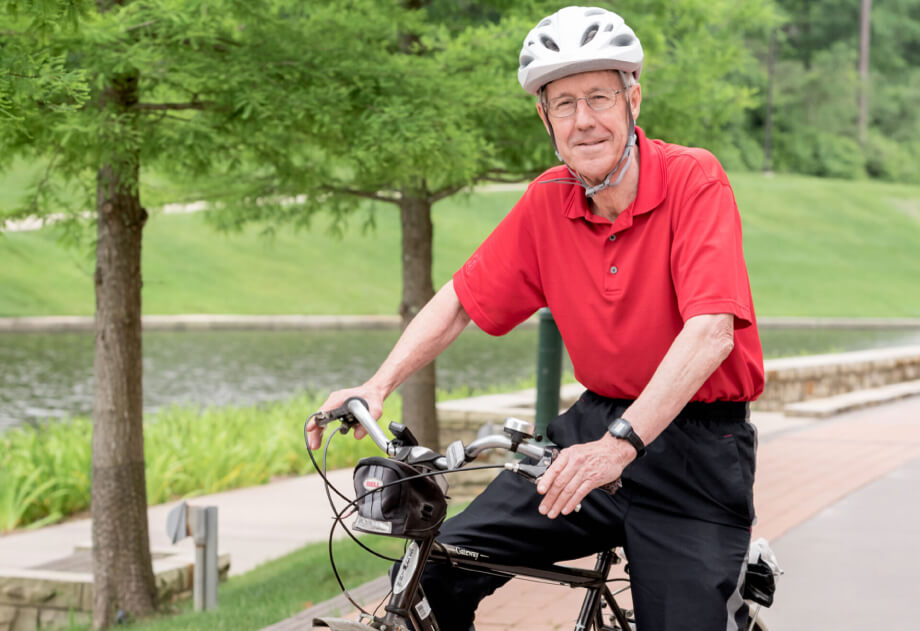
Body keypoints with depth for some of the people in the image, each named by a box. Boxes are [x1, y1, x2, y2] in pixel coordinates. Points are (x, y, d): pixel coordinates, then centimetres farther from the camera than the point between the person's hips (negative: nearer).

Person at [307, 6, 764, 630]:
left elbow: (711, 331, -27)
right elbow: (460, 300, 7)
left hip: (695, 449, -4)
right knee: (439, 568, -7)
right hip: (595, 425, 4)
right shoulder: (546, 203, 0)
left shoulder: (694, 179, -15)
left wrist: (621, 443, -36)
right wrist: (377, 386, -7)